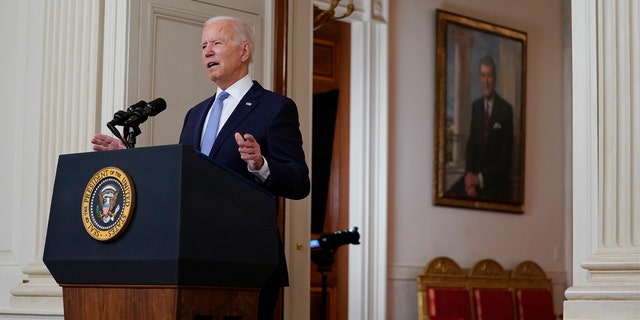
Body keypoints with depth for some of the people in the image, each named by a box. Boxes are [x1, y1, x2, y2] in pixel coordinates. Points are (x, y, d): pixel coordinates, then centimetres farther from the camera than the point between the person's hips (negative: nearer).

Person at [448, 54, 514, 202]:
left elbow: (506, 155, -10)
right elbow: (471, 145, 10)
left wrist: (481, 178, -16)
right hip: (475, 175, 5)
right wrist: (469, 175, -8)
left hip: (496, 180, -5)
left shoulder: (505, 109, -9)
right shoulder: (476, 106, 9)